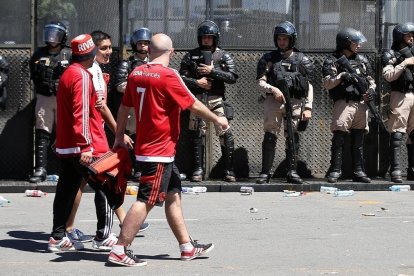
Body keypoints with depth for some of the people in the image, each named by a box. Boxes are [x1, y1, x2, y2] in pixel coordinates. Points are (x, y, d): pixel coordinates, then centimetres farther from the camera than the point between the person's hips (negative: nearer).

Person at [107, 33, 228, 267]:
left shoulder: (136, 74, 5)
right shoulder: (168, 75, -16)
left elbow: (124, 107, 13)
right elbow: (193, 105, -9)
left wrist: (119, 137, 23)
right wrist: (217, 119, 7)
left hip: (146, 146, 8)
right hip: (160, 150, -8)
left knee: (174, 194, 16)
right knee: (146, 201, -7)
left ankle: (187, 246, 22)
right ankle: (120, 250, -8)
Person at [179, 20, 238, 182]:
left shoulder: (223, 56, 4)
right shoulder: (191, 56, 7)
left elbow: (233, 77, -5)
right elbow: (182, 77, 4)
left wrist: (212, 71, -11)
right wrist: (197, 82, -11)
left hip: (217, 99, -1)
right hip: (197, 99, 2)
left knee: (225, 133, -9)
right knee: (197, 134, 3)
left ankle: (229, 170, -1)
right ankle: (198, 169, 11)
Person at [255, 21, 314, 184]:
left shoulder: (302, 60, 12)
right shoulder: (268, 59, 11)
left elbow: (309, 86, 11)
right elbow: (260, 83, 6)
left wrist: (308, 107, 3)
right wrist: (272, 89, -15)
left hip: (294, 102, 1)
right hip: (273, 101, -1)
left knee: (293, 137, -1)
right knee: (270, 136, -6)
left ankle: (292, 172, 4)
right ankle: (265, 172, -4)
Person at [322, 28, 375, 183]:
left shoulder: (362, 60, 17)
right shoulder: (332, 61, 1)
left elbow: (371, 80, 22)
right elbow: (326, 84, -9)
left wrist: (371, 90, 1)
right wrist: (341, 76, -22)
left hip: (361, 104, 5)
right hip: (343, 103, -5)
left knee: (358, 140, 8)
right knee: (339, 137, -14)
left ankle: (358, 171, 13)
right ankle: (335, 171, -10)